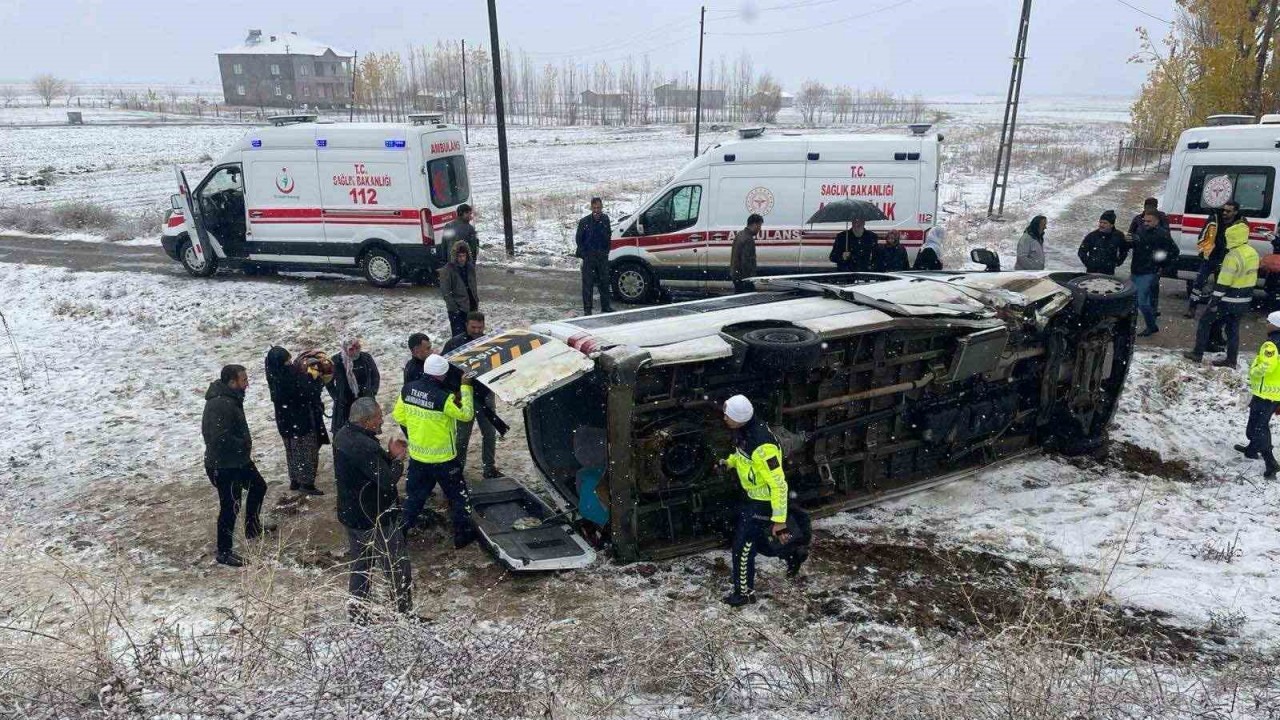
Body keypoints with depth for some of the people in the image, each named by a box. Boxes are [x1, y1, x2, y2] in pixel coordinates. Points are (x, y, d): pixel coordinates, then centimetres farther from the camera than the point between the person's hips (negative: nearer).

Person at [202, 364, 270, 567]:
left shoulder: (230, 398, 4)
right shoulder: (220, 404, -28)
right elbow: (221, 438, -33)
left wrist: (245, 445, 6)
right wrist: (244, 445, -19)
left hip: (238, 460, 10)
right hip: (224, 466, -10)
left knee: (258, 487, 25)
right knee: (230, 507, -1)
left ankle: (253, 527, 43)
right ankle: (224, 552, 12)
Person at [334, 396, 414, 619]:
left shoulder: (343, 435, 0)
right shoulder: (365, 446, -30)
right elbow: (387, 480, -28)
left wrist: (389, 455, -2)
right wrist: (397, 459, -12)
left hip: (351, 515, 9)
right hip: (376, 521, -9)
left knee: (360, 565, 23)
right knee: (397, 568, 7)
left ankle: (356, 610, 33)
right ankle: (405, 611, 19)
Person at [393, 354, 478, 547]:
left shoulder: (407, 390, -8)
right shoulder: (443, 398, -28)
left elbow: (399, 417, 4)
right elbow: (466, 414, -16)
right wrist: (466, 387, -11)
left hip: (417, 456, 5)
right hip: (442, 459, -5)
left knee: (415, 495, 23)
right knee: (457, 495, 13)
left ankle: (403, 530, 32)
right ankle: (463, 534, 23)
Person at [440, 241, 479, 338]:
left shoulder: (470, 267, 7)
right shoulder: (447, 270, -11)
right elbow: (445, 292, -12)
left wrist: (476, 302, 12)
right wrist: (454, 307, -17)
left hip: (471, 308, 6)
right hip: (457, 310, -6)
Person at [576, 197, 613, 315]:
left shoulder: (605, 219, 5)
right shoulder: (584, 221, -4)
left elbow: (608, 237, 11)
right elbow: (578, 239, 1)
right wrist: (583, 252, -4)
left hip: (603, 256, 3)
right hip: (589, 256, -3)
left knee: (604, 282, 11)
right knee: (588, 283, -2)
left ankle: (605, 306, 23)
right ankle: (587, 309, 3)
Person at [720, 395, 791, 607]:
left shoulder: (762, 446, -36)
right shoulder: (744, 430, -8)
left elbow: (779, 484, -31)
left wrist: (779, 520, -27)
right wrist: (730, 462, -1)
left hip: (764, 502, -9)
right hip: (752, 495, 9)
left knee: (743, 547, 2)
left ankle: (744, 593, 21)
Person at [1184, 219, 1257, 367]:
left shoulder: (1234, 256, -21)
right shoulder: (1253, 253, 7)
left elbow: (1224, 281, -22)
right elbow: (1251, 278, 16)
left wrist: (1214, 299, -18)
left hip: (1228, 300, -8)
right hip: (1244, 300, 8)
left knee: (1205, 322, 6)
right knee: (1233, 328, 15)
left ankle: (1197, 354, 8)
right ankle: (1231, 360, 18)